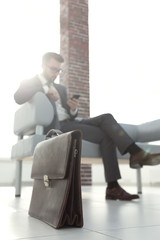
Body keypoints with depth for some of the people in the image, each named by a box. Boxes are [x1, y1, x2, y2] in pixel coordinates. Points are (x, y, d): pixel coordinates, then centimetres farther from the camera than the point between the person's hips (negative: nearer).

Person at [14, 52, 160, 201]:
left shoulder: (60, 88, 26)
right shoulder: (29, 84, 8)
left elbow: (71, 115, 17)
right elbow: (18, 98, -16)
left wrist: (74, 109, -6)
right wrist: (45, 89, -18)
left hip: (70, 122, 6)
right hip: (57, 127, -6)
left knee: (106, 118, -18)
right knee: (106, 136, -20)